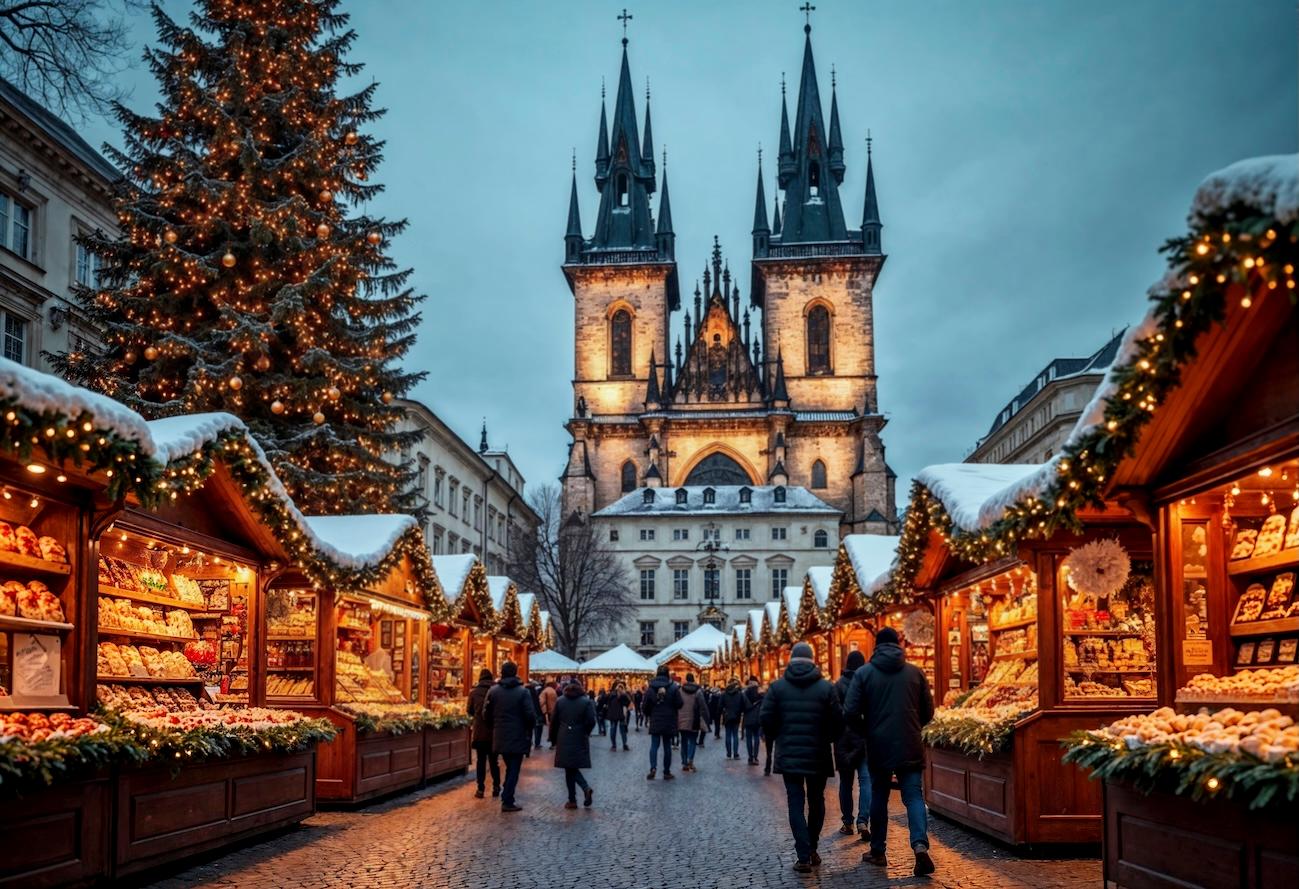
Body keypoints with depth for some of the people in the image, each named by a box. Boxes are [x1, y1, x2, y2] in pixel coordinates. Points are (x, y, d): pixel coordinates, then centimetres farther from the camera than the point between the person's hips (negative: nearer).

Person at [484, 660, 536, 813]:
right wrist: (529, 729, 5)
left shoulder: (493, 691, 0)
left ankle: (507, 797, 23)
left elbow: (487, 714, 2)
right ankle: (507, 801, -1)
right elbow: (531, 715, -14)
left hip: (500, 737, 4)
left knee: (509, 767, 20)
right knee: (514, 769, 2)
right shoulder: (523, 692, -10)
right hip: (518, 737, -4)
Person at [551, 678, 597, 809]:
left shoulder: (560, 701, 4)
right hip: (580, 740, 0)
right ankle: (586, 787, -15)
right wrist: (585, 733, 10)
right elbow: (591, 721, -8)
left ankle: (572, 800, 3)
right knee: (573, 768, 11)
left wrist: (553, 739, 13)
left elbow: (554, 722, 4)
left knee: (569, 769, 5)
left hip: (564, 740, 0)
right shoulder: (587, 701, -1)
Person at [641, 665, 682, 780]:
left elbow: (646, 706, 3)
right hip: (669, 722, 0)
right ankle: (667, 772, 11)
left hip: (655, 721, 0)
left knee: (654, 745, 4)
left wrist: (647, 718, 20)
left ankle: (653, 768, -17)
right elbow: (679, 704, -6)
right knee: (667, 746, 7)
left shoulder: (650, 688, -1)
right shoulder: (673, 687, -7)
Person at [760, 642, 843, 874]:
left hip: (788, 755, 0)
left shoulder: (777, 687, -4)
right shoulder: (826, 688, -5)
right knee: (816, 801, 16)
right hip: (818, 755, 0)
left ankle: (803, 856, -6)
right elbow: (837, 722, -6)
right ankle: (811, 850, 22)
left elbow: (767, 720, -5)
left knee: (796, 803, 3)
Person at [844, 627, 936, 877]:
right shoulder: (915, 672, 2)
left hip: (878, 747, 0)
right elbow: (928, 711, 5)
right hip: (910, 748, 0)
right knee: (914, 796, 1)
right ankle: (920, 845, -20)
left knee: (879, 797, 14)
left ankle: (877, 852, 21)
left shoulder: (863, 673, -3)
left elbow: (851, 711, -8)